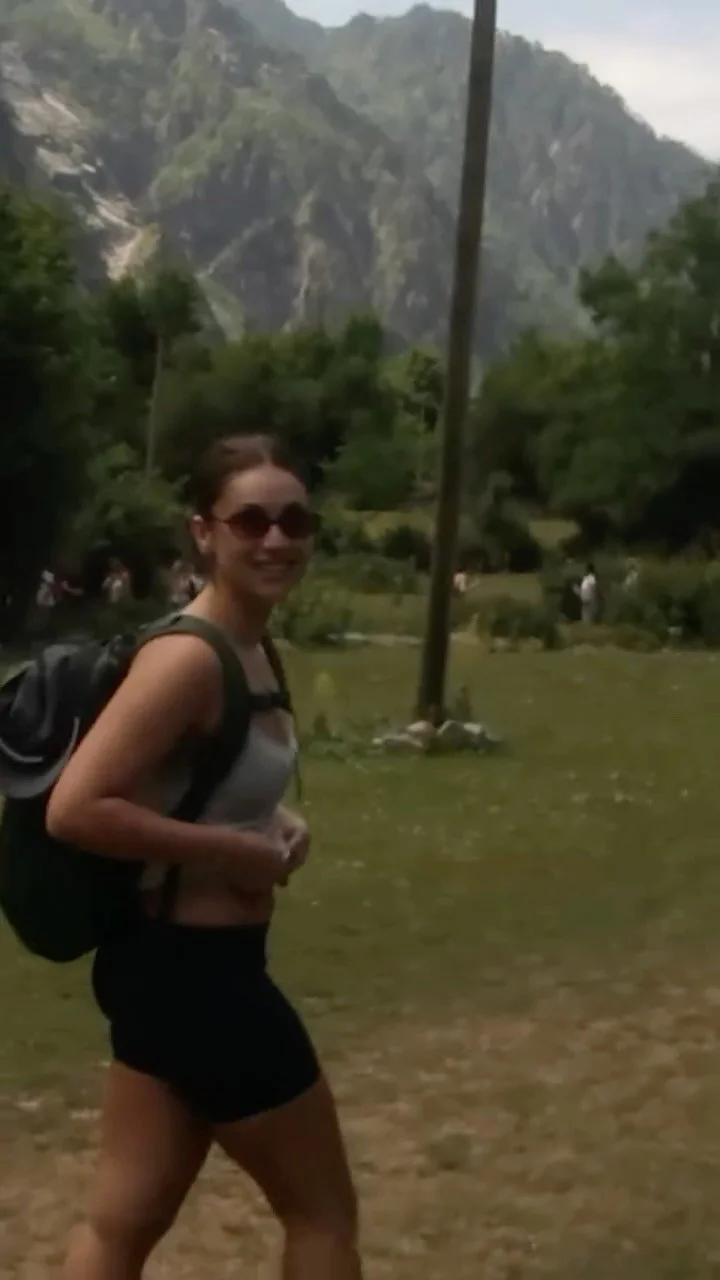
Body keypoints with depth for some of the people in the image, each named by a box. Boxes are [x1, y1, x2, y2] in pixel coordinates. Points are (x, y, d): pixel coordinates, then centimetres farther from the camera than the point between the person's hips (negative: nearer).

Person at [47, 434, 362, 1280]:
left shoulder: (248, 650, 7)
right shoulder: (189, 659, -23)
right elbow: (73, 808, -29)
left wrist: (276, 825, 4)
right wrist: (234, 850, -22)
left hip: (177, 965, 9)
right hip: (191, 971, -9)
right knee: (322, 1210, 8)